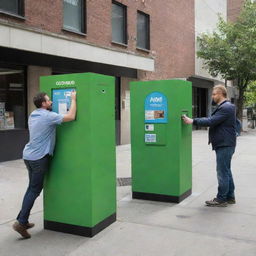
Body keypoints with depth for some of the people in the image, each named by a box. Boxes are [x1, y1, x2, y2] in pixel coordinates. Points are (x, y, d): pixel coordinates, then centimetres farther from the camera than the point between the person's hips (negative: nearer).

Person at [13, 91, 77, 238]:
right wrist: (73, 100, -8)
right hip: (39, 158, -9)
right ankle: (21, 223, -1)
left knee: (32, 188, 18)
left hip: (28, 156, 9)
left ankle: (22, 220, 24)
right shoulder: (48, 116, -15)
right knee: (35, 190, -1)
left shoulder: (33, 115, 12)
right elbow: (71, 117, -18)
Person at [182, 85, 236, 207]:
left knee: (223, 172, -4)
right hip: (224, 144, 11)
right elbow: (212, 119, 17)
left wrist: (193, 121, -22)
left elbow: (211, 121, -25)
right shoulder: (223, 107, 18)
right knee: (226, 171, 16)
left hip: (224, 145, -11)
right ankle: (230, 197, 25)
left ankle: (221, 199, 3)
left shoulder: (226, 108, -18)